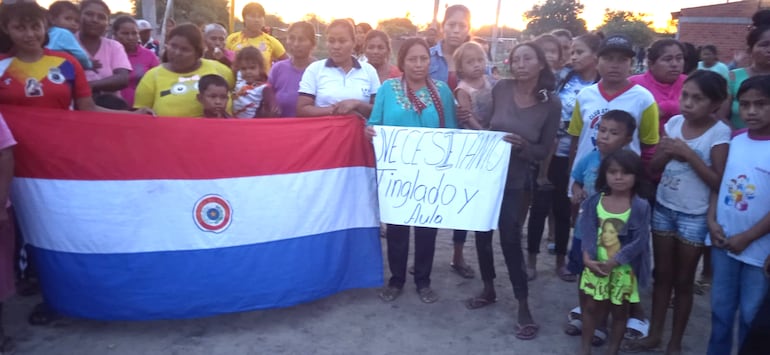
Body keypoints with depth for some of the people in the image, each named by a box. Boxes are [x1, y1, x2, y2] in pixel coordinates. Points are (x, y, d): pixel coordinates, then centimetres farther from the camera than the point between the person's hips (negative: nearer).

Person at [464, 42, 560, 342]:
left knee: (510, 239, -1)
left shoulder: (551, 104, -10)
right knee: (482, 232, 12)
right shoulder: (500, 89, -6)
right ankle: (488, 289, 34)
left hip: (515, 180, -3)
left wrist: (522, 146, -23)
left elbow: (544, 150, -5)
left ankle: (523, 306, 15)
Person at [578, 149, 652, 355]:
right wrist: (587, 257, -19)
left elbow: (639, 241, -17)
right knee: (591, 306, 13)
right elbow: (587, 232, -6)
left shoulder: (640, 207, -14)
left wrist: (613, 262, -21)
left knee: (619, 312, 13)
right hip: (596, 265, 2)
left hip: (622, 269, -2)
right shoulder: (596, 201, -5)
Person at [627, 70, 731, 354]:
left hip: (694, 216, -4)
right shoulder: (674, 122, 0)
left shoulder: (719, 132, -13)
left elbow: (718, 182, -15)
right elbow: (653, 168, 5)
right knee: (662, 275, 15)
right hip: (663, 208, 4)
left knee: (683, 281, 9)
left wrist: (688, 154, -22)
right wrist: (665, 152, -16)